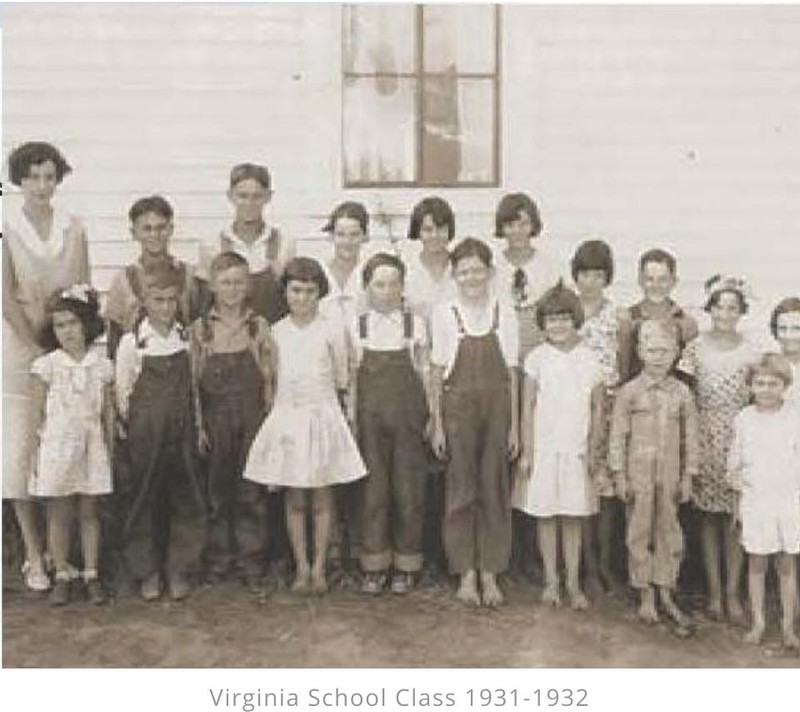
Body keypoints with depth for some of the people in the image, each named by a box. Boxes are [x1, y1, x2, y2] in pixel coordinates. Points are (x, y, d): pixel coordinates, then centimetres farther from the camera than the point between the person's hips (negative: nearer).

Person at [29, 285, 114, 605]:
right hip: (56, 445, -1)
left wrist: (110, 448, 6)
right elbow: (38, 412, 1)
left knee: (89, 512, 8)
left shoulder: (101, 366, 1)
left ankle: (91, 574, 17)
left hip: (91, 447, 1)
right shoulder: (47, 366, -2)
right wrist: (35, 453, -2)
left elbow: (108, 410, 7)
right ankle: (62, 576, 17)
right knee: (58, 513, 6)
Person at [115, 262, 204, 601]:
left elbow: (194, 385, 7)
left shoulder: (187, 338, 1)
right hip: (146, 431, -2)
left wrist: (197, 426, 6)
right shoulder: (132, 342, -6)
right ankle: (148, 572, 19)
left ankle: (177, 569, 19)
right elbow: (122, 391, -1)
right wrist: (125, 430, -1)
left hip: (182, 430, 2)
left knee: (184, 499, 6)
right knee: (145, 500, 6)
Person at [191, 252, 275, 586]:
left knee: (251, 492, 3)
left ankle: (251, 560, 14)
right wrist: (198, 426, -3)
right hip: (215, 418, 0)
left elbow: (270, 378, 4)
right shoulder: (200, 328, 2)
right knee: (217, 490, 6)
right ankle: (219, 559, 19)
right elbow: (194, 381, 2)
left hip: (253, 418, 0)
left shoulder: (259, 326, 2)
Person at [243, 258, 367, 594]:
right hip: (287, 416, 2)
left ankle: (319, 567, 12)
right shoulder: (277, 331, 3)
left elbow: (341, 379, 4)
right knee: (294, 499, 5)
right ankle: (301, 566, 13)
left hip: (322, 415, -2)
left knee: (322, 496, 4)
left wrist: (321, 398, 9)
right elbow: (275, 375, 12)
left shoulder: (331, 330, -4)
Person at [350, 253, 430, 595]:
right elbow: (352, 377, 7)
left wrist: (431, 417, 3)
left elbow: (425, 373, 6)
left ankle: (405, 565, 16)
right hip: (370, 415, 0)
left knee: (408, 488, 3)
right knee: (374, 488, 2)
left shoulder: (416, 324, 3)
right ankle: (375, 565, 14)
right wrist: (352, 419, 3)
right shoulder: (356, 326, 4)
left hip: (408, 415, 0)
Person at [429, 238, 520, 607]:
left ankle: (490, 573, 17)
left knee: (494, 490, 6)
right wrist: (437, 424, -3)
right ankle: (466, 574, 16)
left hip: (496, 409, 1)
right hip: (458, 407, -1)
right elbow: (436, 373, 1)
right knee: (460, 490, 5)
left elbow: (512, 373, 4)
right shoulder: (444, 314, -1)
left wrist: (514, 425, 2)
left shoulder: (504, 314, 2)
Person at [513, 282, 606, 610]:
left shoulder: (590, 359, 1)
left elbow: (598, 408, 6)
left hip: (577, 450, 1)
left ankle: (573, 583, 14)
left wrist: (592, 449, 2)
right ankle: (551, 581, 17)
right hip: (543, 447, 0)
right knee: (545, 515, 6)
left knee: (573, 517, 6)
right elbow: (528, 407, 0)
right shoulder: (536, 358, -1)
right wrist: (527, 451, -3)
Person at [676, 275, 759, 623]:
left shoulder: (750, 352, 2)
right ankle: (713, 591, 15)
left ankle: (733, 592, 11)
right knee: (709, 515, 6)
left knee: (735, 516, 1)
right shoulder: (696, 348, 1)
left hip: (740, 438, 0)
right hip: (704, 437, 0)